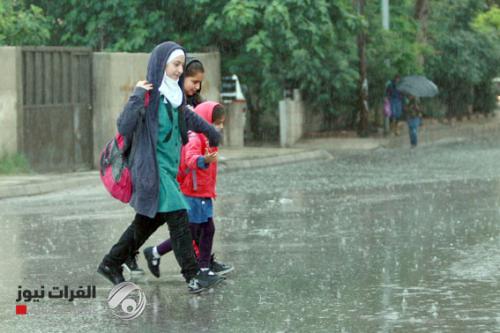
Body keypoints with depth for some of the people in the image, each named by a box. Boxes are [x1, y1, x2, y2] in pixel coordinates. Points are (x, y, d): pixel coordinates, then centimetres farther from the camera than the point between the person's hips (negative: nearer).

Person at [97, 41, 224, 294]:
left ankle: (111, 264, 27)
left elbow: (190, 118, 29)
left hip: (168, 167, 9)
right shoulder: (148, 95, -15)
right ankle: (193, 277, -8)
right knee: (178, 218, -10)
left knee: (148, 221, 15)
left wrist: (212, 134, 42)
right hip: (152, 169, -9)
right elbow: (124, 127, -25)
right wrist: (137, 96, -28)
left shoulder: (173, 95, 9)